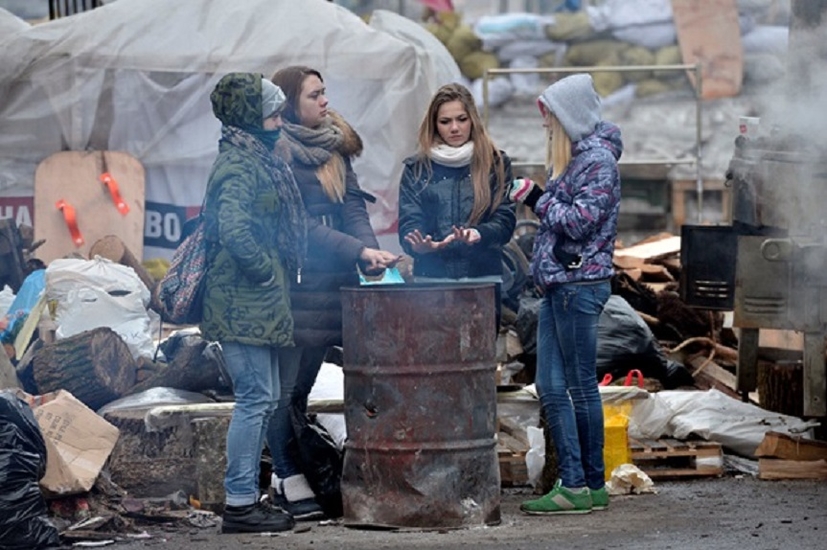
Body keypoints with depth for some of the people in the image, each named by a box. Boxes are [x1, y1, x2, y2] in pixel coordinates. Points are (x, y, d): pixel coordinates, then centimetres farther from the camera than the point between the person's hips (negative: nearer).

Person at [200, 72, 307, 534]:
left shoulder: (257, 160, 16)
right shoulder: (239, 166, -15)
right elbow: (234, 231, -27)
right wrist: (268, 270, -16)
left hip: (259, 305, 11)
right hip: (245, 305, -11)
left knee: (264, 400, 13)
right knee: (255, 400, -8)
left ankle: (248, 498, 19)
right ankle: (240, 504, -5)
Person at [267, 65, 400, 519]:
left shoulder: (333, 146, 14)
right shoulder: (279, 151, -10)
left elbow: (353, 206, 8)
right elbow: (300, 223, -14)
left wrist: (370, 251, -10)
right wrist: (359, 251, -18)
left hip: (335, 282, 7)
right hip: (297, 282, -7)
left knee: (301, 382, 10)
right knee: (289, 384, -3)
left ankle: (289, 473, 15)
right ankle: (288, 479, 2)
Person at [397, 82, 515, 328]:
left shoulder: (495, 164, 10)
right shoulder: (417, 168, 11)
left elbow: (505, 220, 2)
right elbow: (408, 222, 2)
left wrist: (478, 234, -21)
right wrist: (420, 244, -22)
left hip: (483, 278, 0)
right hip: (431, 280, 0)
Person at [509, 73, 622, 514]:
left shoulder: (598, 159, -11)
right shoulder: (571, 156, 17)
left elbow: (581, 221, -19)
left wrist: (538, 198, -9)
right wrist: (535, 199, 8)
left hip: (580, 284, -10)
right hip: (557, 284, 10)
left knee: (581, 386, -4)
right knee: (551, 387, 6)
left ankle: (588, 486, 1)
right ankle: (572, 481, 8)